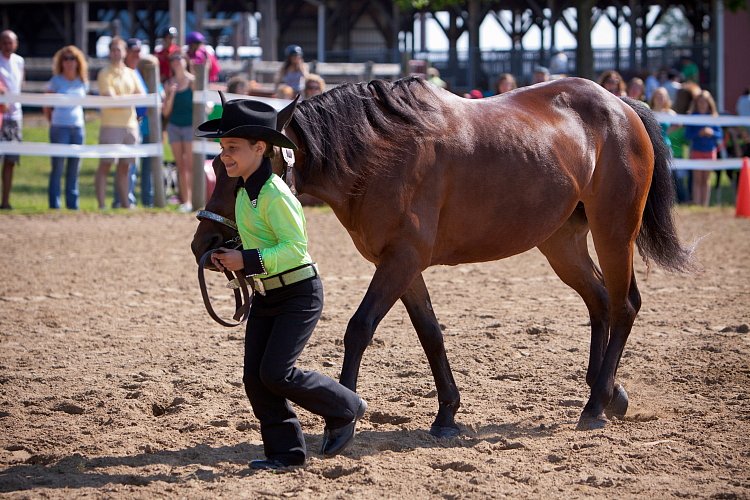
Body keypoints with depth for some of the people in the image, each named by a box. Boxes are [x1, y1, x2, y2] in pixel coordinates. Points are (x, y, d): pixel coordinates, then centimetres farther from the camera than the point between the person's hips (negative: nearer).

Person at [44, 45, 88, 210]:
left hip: (78, 128, 4)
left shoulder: (83, 83, 10)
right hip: (59, 128, -4)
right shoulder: (56, 82, 0)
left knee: (74, 167, 6)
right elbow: (47, 107, 4)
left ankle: (72, 203, 11)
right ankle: (54, 203, -3)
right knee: (58, 166, -5)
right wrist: (53, 122, 4)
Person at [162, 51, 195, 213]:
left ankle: (190, 201, -11)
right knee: (180, 166, 3)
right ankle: (184, 201, 4)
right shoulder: (169, 84, 7)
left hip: (190, 125, -4)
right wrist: (171, 94, -8)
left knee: (190, 165, -8)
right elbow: (166, 112, 4)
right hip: (174, 125, 4)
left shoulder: (192, 81, -2)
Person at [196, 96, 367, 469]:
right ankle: (285, 450, 11)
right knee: (254, 376, 2)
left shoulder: (274, 194, -20)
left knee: (276, 373, -12)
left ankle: (345, 409, 9)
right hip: (266, 295, 9)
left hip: (299, 295, -9)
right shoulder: (244, 193, 9)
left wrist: (247, 261, -26)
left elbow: (295, 247, -24)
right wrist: (230, 258, 2)